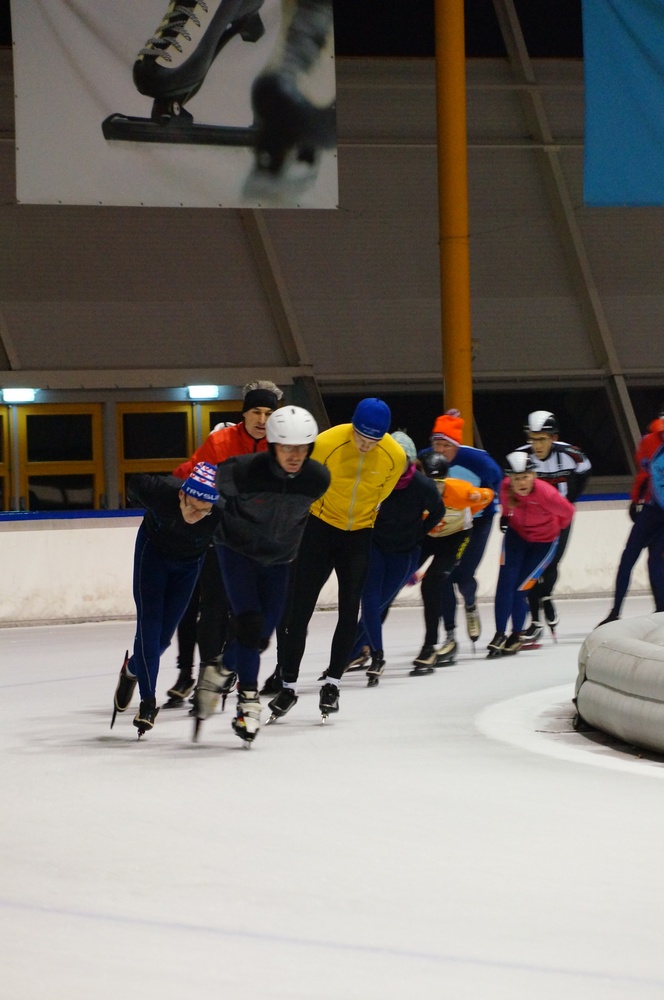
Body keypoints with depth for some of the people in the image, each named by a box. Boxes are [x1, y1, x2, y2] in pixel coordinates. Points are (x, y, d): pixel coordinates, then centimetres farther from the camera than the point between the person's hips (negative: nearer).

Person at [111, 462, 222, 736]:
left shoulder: (222, 516, -38)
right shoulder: (160, 491, -37)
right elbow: (136, 483, -13)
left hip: (191, 562, 1)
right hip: (154, 548, -1)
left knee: (164, 633, 4)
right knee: (149, 625, -12)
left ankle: (133, 669, 35)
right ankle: (148, 702, -7)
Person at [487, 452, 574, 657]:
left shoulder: (546, 493, -34)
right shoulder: (506, 488, -22)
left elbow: (567, 512, -14)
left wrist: (555, 527, 3)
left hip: (543, 542, -3)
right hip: (516, 534, 3)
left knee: (519, 588, -5)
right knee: (506, 582, -11)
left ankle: (516, 636, 18)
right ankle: (500, 634, -2)